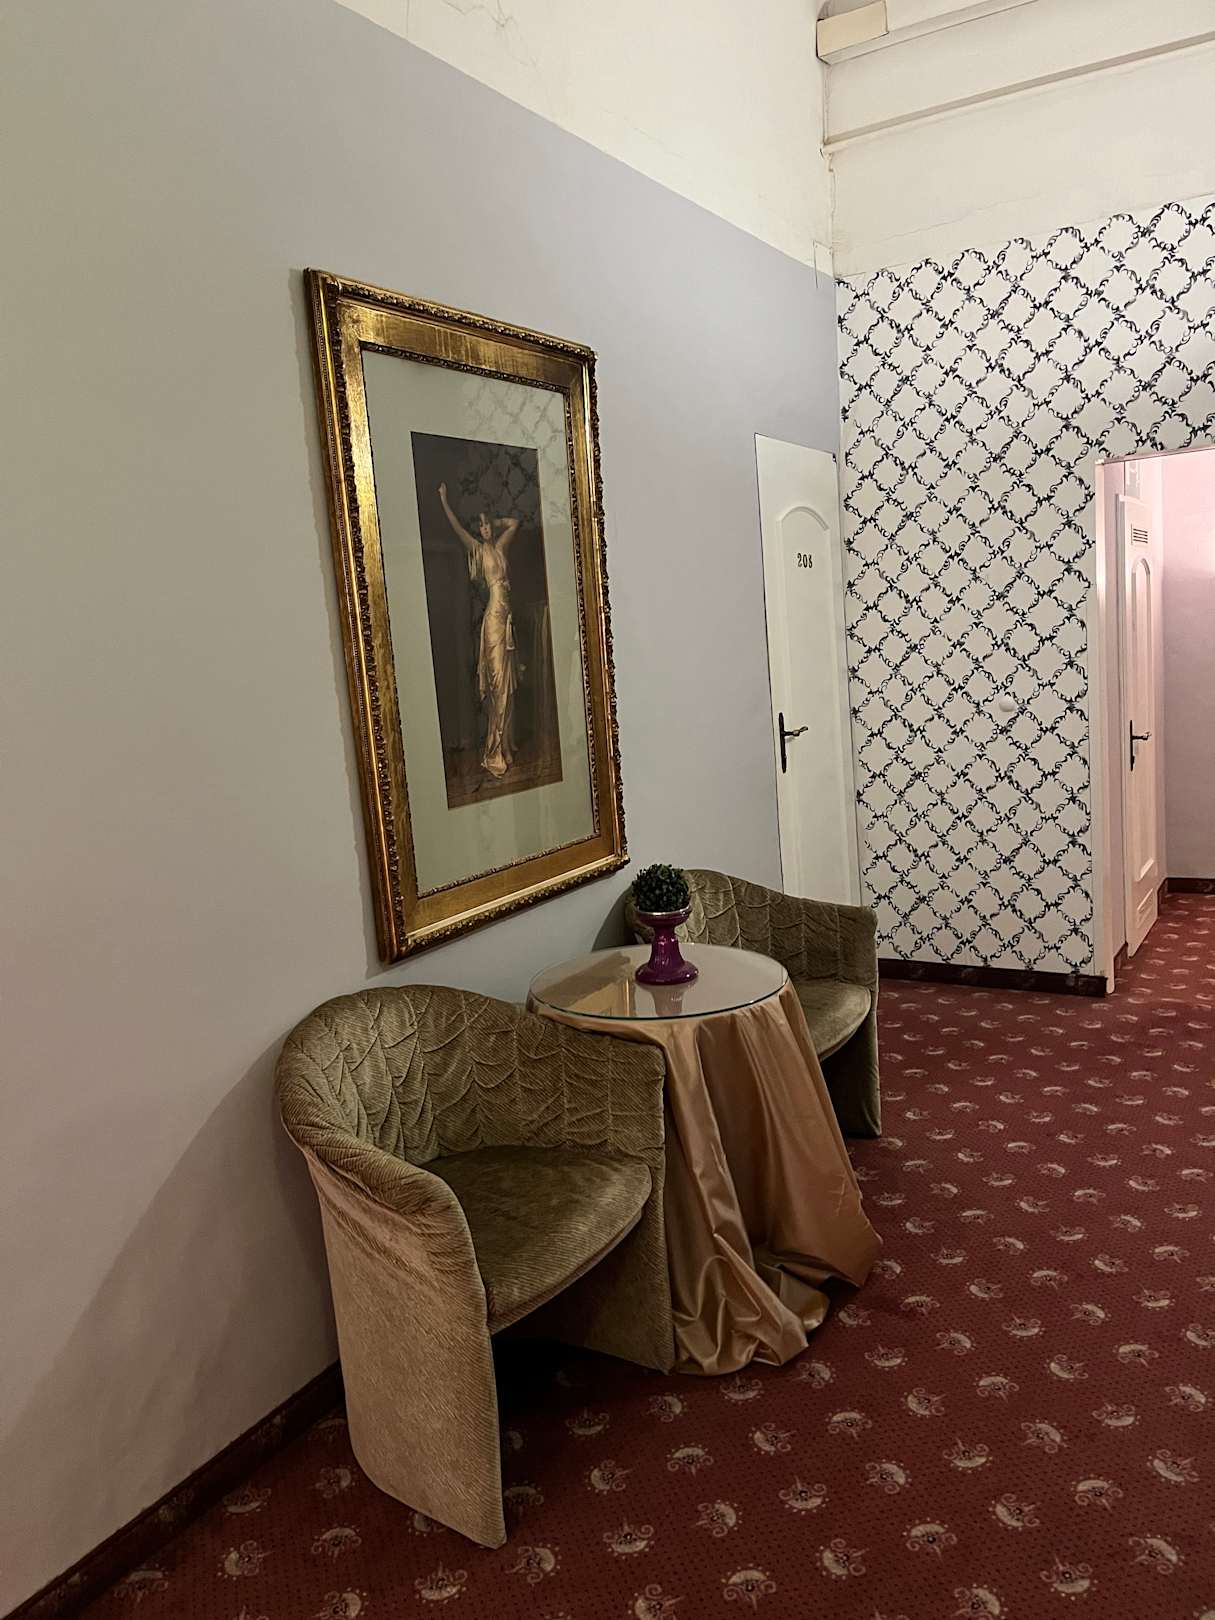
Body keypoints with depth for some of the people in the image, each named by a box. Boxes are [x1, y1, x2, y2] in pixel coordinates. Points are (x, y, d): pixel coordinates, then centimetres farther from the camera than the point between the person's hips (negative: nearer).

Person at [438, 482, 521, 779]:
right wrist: (443, 500, -8)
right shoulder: (477, 549, 0)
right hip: (493, 616, -7)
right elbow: (456, 527, -10)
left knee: (507, 681, 9)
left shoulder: (499, 546, 16)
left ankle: (506, 745, 16)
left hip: (506, 616, 7)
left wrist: (496, 521, 19)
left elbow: (515, 522, 27)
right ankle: (495, 753, -6)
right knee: (497, 681, -8)